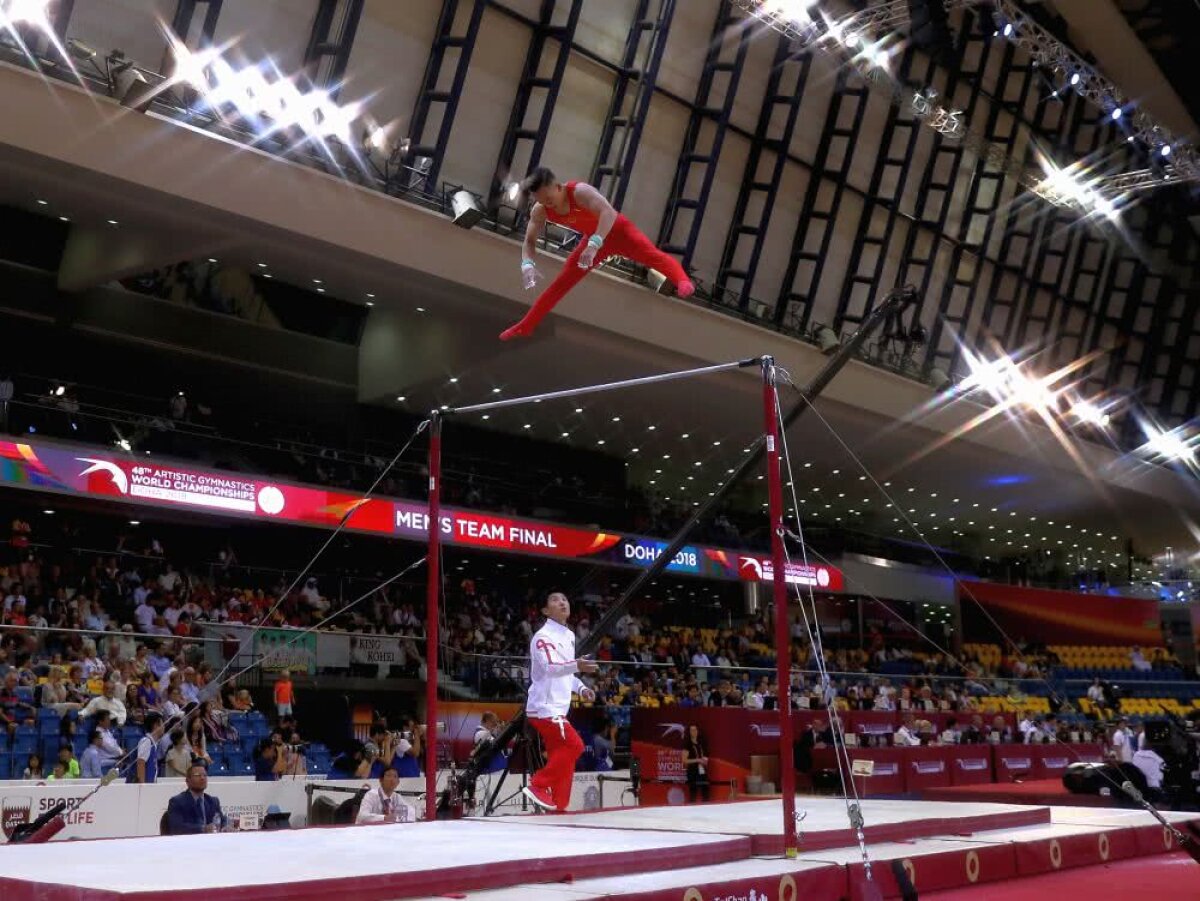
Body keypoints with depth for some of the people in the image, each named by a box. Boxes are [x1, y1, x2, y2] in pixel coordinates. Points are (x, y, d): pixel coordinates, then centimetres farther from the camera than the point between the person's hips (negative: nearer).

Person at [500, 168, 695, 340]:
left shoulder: (580, 191, -34)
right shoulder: (540, 211, -14)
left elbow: (608, 212, -48)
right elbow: (529, 242, -4)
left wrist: (594, 244, -60)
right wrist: (528, 264, -25)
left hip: (617, 231, -6)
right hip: (593, 239, 6)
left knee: (651, 254, -34)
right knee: (560, 284, 10)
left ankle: (682, 281, -55)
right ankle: (525, 327, 20)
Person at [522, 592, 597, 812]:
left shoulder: (569, 636, 15)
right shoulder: (543, 636, -15)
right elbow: (550, 668, -31)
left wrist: (581, 688, 13)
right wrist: (576, 666, -47)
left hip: (557, 707, 9)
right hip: (544, 707, -9)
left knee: (561, 754, 8)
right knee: (574, 745, -16)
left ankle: (557, 806, 14)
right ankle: (538, 787, -8)